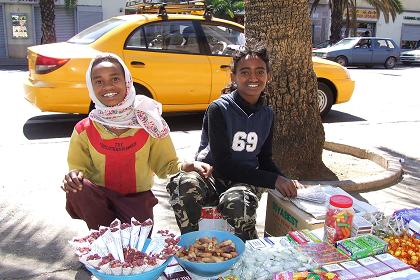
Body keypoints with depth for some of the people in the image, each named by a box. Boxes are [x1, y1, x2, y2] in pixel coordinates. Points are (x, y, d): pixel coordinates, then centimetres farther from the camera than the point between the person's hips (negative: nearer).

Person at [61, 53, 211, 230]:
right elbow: (79, 168, 2)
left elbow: (166, 164, -3)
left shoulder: (149, 123, -6)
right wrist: (74, 175, -23)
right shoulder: (84, 130, -5)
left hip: (137, 197, -1)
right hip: (100, 198, 2)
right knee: (77, 190, -29)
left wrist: (187, 167, -24)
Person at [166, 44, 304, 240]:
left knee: (236, 201, -36)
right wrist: (274, 180, -18)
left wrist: (286, 183, -5)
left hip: (246, 181, 3)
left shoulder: (267, 115, 8)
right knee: (184, 184, -38)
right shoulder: (219, 109, -10)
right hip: (211, 176, -2)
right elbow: (222, 164, -15)